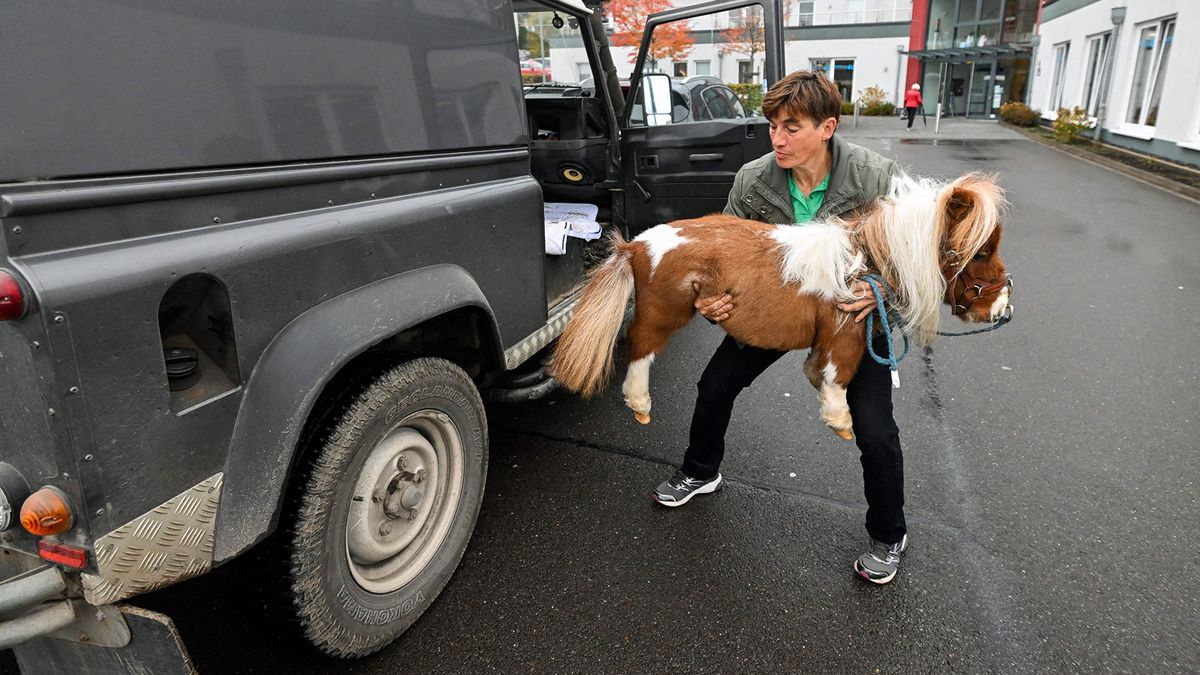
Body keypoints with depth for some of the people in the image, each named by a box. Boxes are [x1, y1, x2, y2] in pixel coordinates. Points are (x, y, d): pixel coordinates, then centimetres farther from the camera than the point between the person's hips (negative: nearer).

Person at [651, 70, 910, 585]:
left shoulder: (876, 178, -25)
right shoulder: (752, 181, -18)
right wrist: (710, 300, -27)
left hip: (854, 309, -2)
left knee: (875, 431, -6)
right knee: (714, 387, 6)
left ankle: (888, 537, 22)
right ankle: (700, 472, 37)